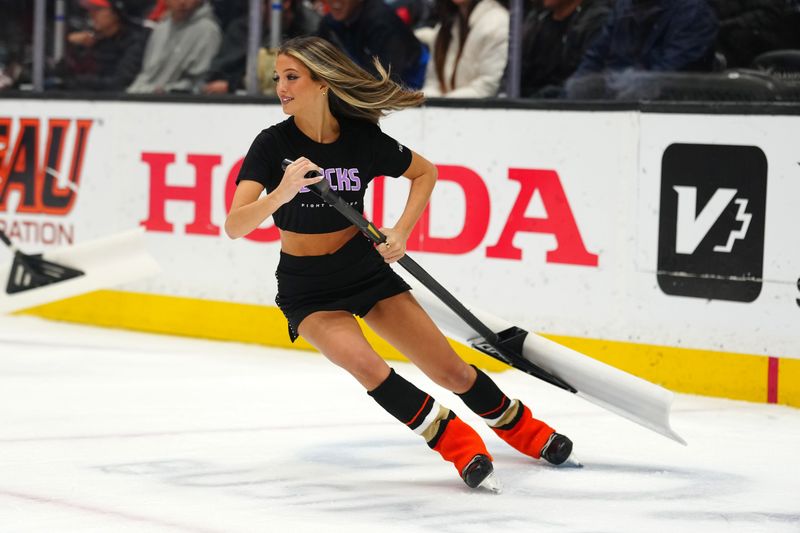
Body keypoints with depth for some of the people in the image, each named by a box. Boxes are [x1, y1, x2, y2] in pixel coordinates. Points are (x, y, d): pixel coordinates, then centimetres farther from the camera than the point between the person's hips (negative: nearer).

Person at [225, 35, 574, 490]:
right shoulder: (273, 144, -18)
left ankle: (519, 426, 31)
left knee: (450, 371, 3)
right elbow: (235, 227, -27)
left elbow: (426, 172, 5)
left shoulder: (363, 137, -14)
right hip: (307, 289, -1)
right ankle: (457, 444, -12)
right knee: (365, 365, -27)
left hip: (367, 269, 1)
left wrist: (401, 232, -9)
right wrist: (280, 194, -45)